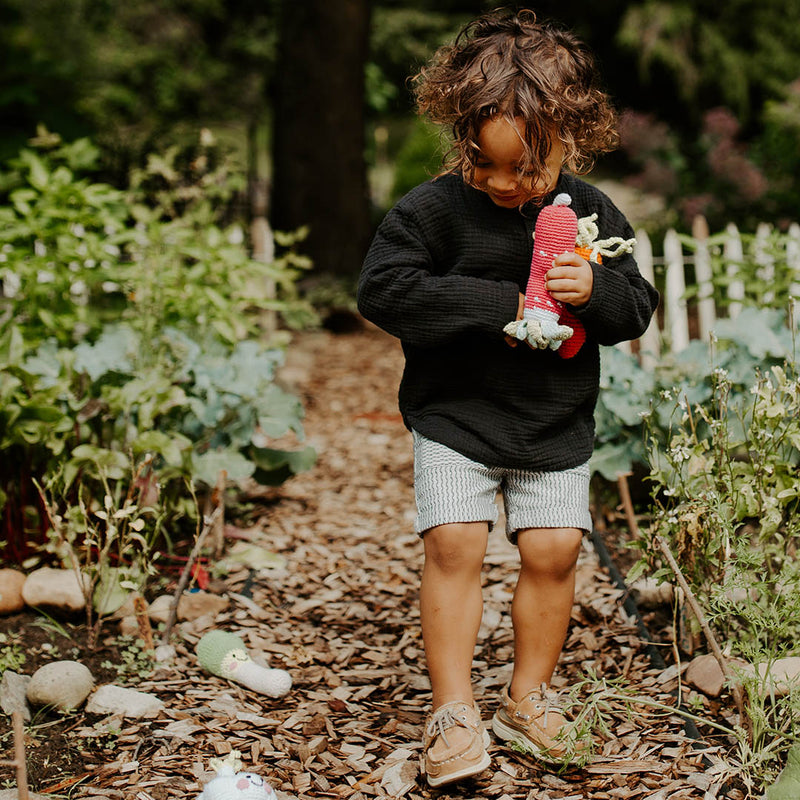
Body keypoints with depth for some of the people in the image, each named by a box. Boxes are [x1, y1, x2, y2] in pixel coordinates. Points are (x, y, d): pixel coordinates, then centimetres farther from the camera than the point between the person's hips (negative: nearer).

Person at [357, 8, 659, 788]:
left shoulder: (592, 214, -4)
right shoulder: (432, 209, -14)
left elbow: (637, 308, 2)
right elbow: (382, 288, -21)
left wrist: (595, 290, -23)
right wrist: (497, 307, -24)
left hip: (557, 423, 3)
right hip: (454, 416, -2)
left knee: (553, 549, 3)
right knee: (453, 544, -10)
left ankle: (528, 695, 22)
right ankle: (452, 708, 2)